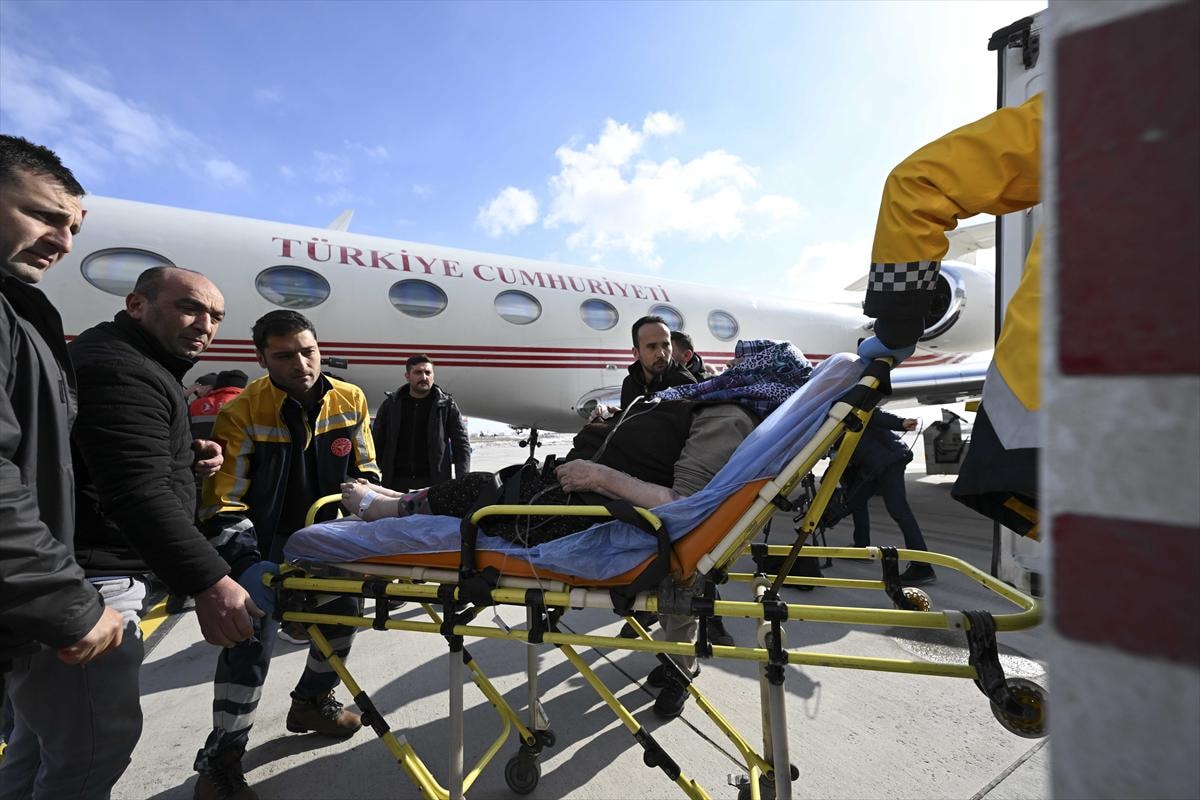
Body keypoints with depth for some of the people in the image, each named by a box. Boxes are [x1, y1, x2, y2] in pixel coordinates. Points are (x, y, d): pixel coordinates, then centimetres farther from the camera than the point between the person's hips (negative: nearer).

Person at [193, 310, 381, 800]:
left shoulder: (350, 401, -9)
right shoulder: (241, 415, -20)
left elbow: (365, 470, 2)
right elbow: (223, 505, -19)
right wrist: (248, 564, -31)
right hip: (266, 547, -4)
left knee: (343, 616, 15)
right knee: (251, 644, -10)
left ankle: (312, 703, 42)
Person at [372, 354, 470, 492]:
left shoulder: (446, 405, 5)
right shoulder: (390, 404, 11)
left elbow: (462, 444, 3)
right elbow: (377, 444, 13)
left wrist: (463, 482, -7)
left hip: (434, 484, -2)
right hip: (396, 482, 2)